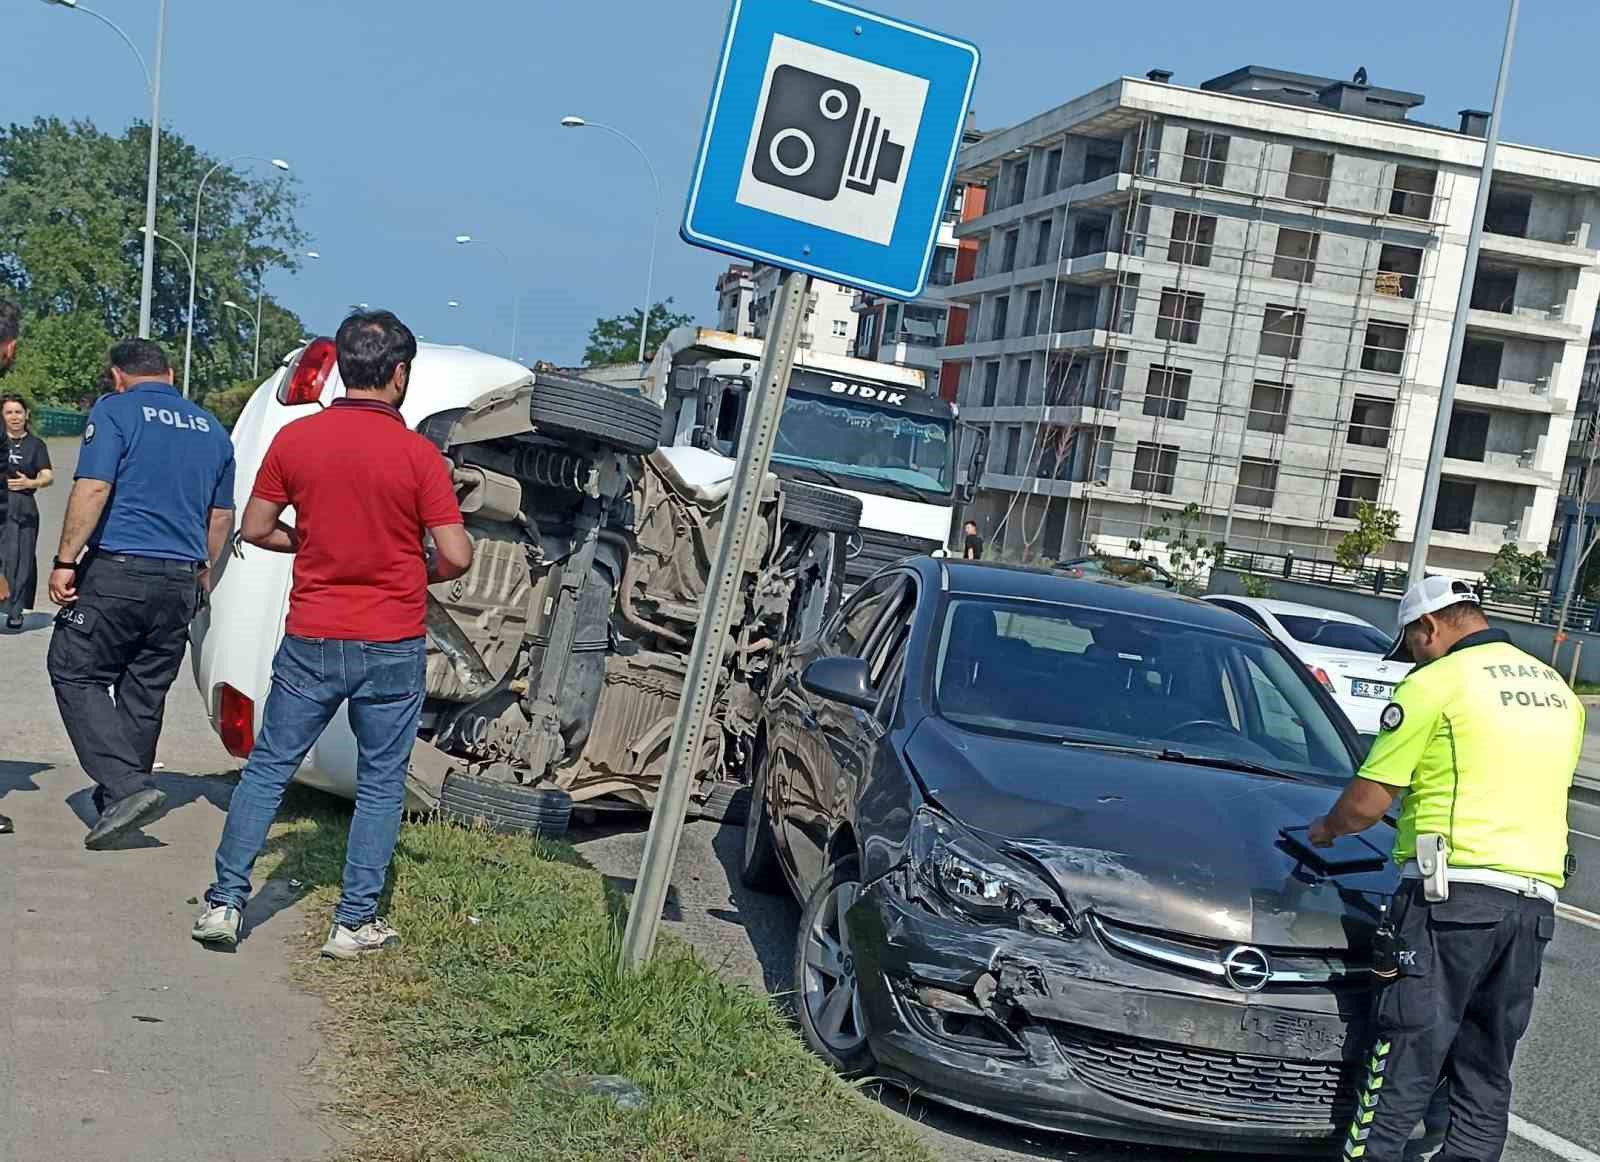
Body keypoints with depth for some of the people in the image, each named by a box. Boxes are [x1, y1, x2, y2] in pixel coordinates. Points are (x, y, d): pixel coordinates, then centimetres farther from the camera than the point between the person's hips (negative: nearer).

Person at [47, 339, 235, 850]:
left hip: (119, 569, -6)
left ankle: (126, 784, -12)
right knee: (147, 689, 13)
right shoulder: (211, 428, 15)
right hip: (181, 581, 6)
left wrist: (65, 561, -11)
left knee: (76, 673, 2)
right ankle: (119, 796, 19)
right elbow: (222, 516, 20)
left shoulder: (115, 411, -2)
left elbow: (93, 488, -14)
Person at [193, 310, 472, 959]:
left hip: (311, 640, 2)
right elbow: (457, 556, -12)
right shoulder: (418, 454, -11)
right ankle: (356, 923, 13)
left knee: (268, 768, 14)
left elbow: (255, 529, 5)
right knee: (381, 783, 10)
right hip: (391, 646, -2)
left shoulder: (295, 439, -2)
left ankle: (224, 902, 14)